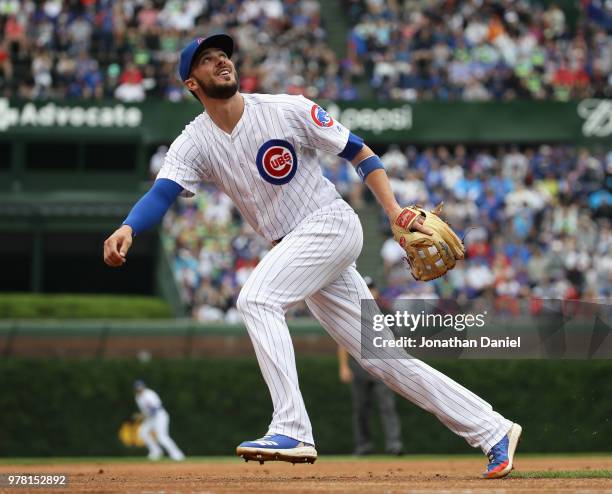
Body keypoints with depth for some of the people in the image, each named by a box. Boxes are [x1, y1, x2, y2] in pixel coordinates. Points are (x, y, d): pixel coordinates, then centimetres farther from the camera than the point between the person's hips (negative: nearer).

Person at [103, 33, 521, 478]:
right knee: (382, 357, 4)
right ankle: (493, 432, 11)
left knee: (257, 298, -26)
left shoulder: (287, 110, -9)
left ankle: (292, 431, -29)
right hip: (295, 247, 6)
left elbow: (360, 153, -3)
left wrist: (394, 211, -15)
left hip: (332, 223, -5)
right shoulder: (195, 143, 1)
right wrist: (126, 229, -37)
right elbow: (161, 195, -15)